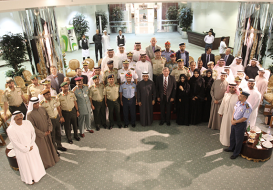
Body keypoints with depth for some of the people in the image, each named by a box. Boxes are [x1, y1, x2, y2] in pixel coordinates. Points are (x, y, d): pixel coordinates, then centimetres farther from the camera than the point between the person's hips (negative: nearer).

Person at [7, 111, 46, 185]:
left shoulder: (27, 123, -8)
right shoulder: (10, 129, -21)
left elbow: (33, 134, -1)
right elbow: (15, 143, -18)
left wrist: (31, 145, -10)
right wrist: (26, 149, -15)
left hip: (32, 147, 4)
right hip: (22, 151, -4)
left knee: (36, 161, 20)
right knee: (26, 165, 12)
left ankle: (37, 174, 44)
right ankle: (29, 179, 34)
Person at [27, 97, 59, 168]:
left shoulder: (42, 109, -5)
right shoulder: (30, 114, -21)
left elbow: (48, 118, 4)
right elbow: (32, 127, -18)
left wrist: (49, 129, -5)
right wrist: (42, 133, -16)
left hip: (47, 132, 6)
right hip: (39, 135, -5)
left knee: (49, 145, 22)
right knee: (42, 149, 10)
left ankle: (52, 158, 45)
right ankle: (45, 164, 30)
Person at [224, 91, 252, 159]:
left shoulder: (248, 107, -27)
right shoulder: (238, 102, -4)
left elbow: (244, 118, -23)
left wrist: (235, 122, -15)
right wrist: (232, 119, -6)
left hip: (241, 124, -7)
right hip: (234, 122, 7)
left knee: (238, 139, 11)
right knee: (232, 137, 25)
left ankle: (236, 153, 30)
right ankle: (231, 148, 48)